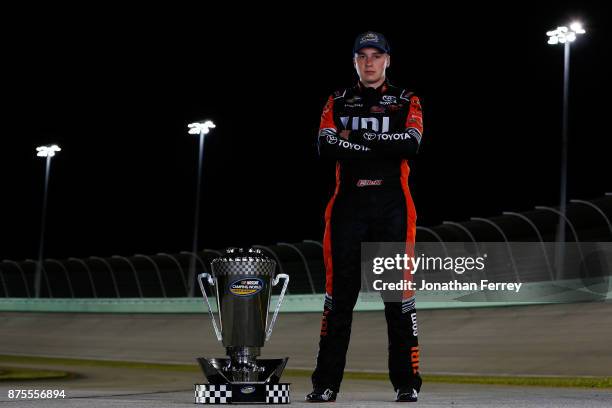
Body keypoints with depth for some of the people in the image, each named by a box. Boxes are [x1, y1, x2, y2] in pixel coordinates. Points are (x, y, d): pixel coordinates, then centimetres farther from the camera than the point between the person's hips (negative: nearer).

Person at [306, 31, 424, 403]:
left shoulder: (406, 101, 9)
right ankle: (326, 383, 3)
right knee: (339, 292, -1)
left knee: (399, 293, -1)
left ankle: (407, 381, 6)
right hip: (348, 205, 1)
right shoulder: (338, 101, 14)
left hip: (392, 206, -1)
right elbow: (326, 147, -4)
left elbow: (411, 143, -11)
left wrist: (354, 139, -12)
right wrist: (383, 148, -10)